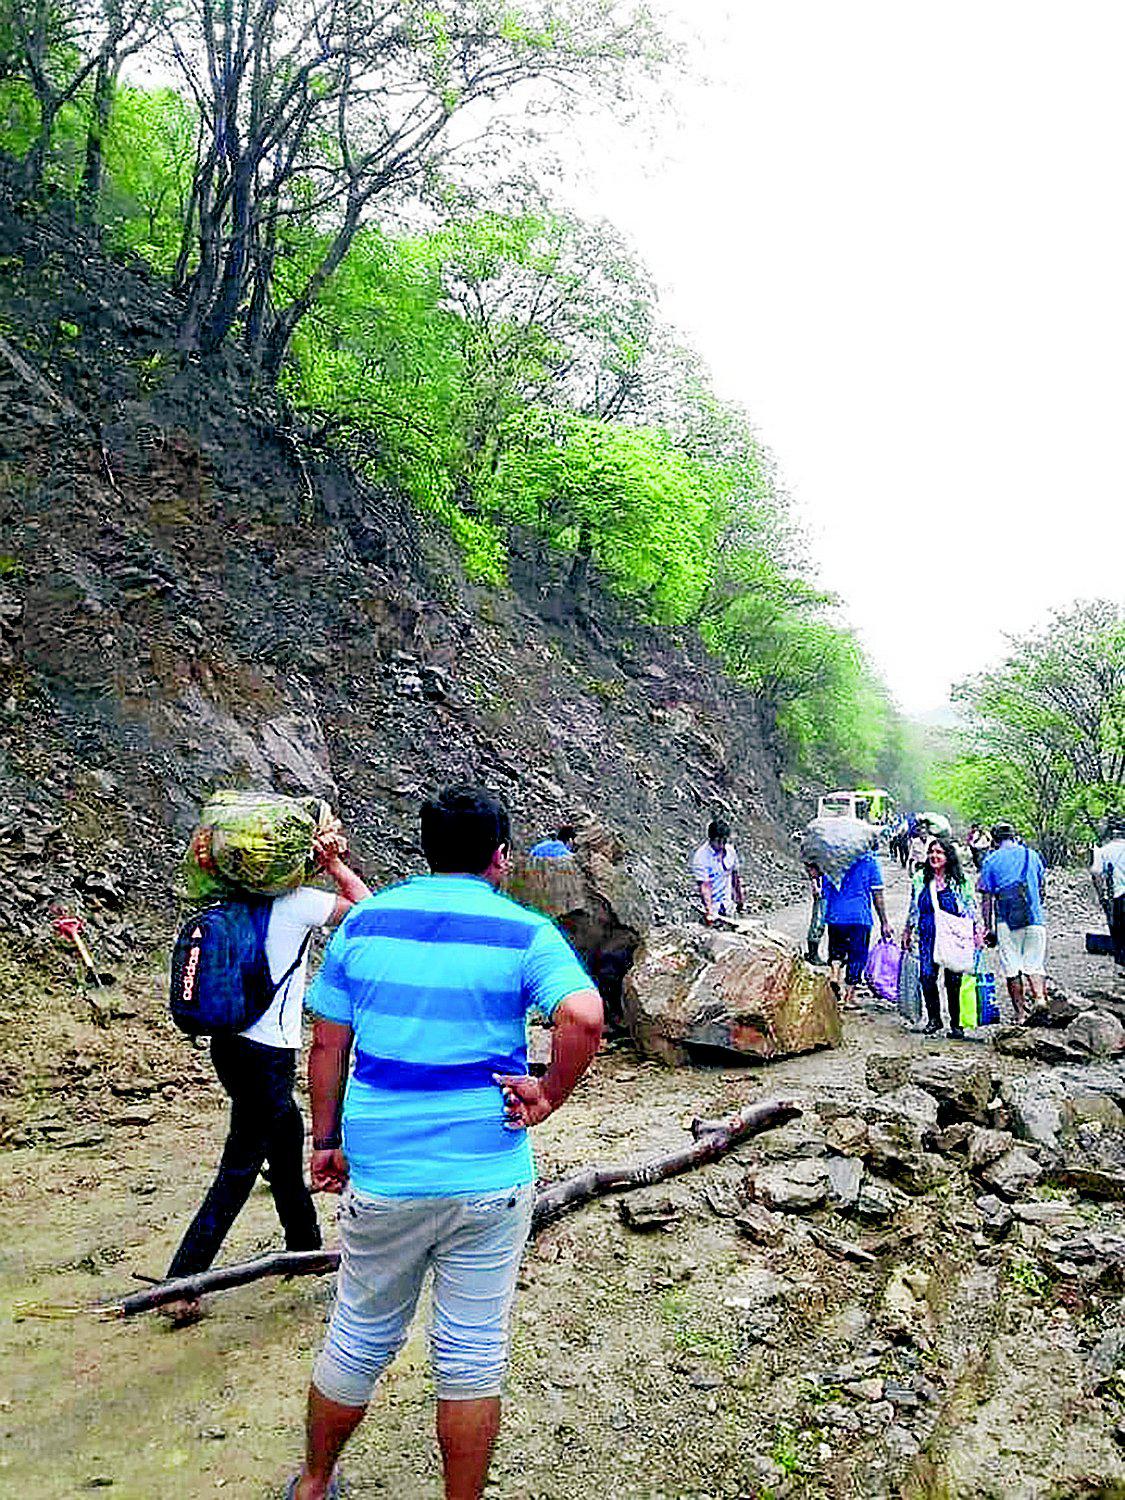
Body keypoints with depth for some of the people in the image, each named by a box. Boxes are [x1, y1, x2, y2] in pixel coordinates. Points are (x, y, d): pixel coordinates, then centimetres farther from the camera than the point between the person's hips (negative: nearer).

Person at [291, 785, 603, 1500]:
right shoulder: (523, 931, -7)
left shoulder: (364, 920, 2)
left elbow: (327, 1046, 4)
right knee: (473, 1355, 14)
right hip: (487, 1177, -3)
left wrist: (326, 1142, 14)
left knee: (360, 1339, 22)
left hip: (380, 1174, 3)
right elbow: (585, 1018, -24)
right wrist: (549, 1096, -9)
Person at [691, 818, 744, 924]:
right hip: (713, 906, -5)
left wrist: (739, 902, 14)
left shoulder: (731, 851, 0)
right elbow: (704, 886, -22)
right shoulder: (701, 856, -18)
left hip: (729, 905, 5)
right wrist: (708, 910, -31)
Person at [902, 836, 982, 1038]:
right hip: (928, 936, 2)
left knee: (954, 979, -3)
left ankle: (956, 1023, 11)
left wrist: (977, 933, 2)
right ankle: (933, 1018, 6)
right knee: (927, 975, -10)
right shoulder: (920, 880, 10)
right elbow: (913, 909, 17)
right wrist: (907, 932, 17)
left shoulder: (961, 881, 4)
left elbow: (971, 909, 8)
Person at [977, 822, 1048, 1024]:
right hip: (1034, 918, 2)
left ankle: (1020, 1014, 6)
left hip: (1006, 922, -2)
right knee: (1034, 965, 8)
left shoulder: (991, 860, 2)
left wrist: (988, 927, 5)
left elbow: (987, 898, 0)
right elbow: (1043, 889, 16)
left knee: (1012, 969, 5)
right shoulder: (1031, 855, 8)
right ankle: (1040, 997, -16)